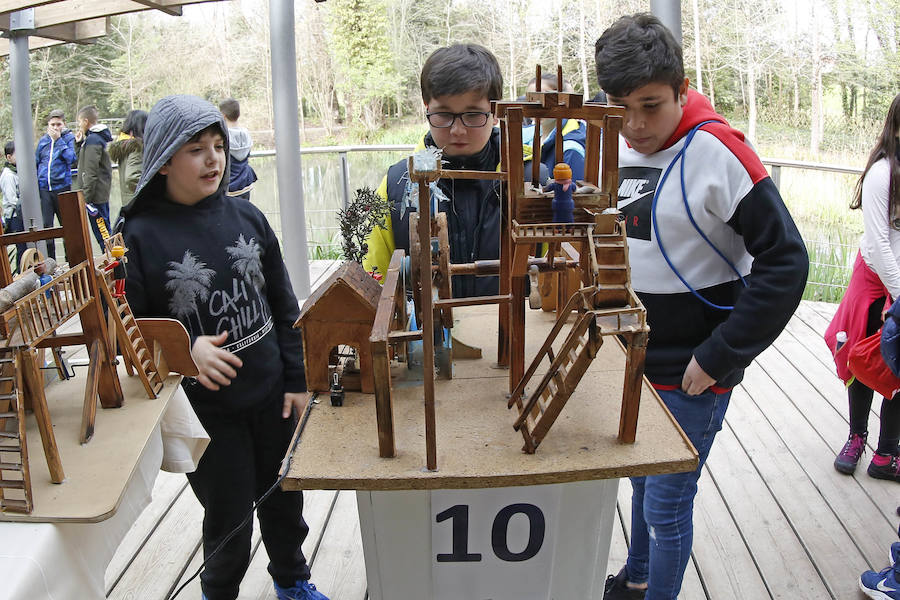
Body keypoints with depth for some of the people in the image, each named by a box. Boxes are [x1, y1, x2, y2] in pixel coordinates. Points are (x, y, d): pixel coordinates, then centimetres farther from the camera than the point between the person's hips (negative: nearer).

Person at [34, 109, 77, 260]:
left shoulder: (69, 138, 1)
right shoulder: (43, 140, 11)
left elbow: (72, 158, -15)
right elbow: (35, 163, 19)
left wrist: (58, 139, -14)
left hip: (62, 187, -3)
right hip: (44, 189, 3)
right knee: (44, 225, -2)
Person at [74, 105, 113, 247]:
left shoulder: (92, 140, -16)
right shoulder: (101, 137, 15)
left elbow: (91, 172, -20)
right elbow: (84, 161, 24)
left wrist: (86, 198, -19)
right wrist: (79, 143, 11)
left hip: (95, 195, -10)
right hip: (103, 194, 10)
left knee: (101, 232, -7)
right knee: (104, 231, 15)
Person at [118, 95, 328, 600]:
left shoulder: (246, 217, 0)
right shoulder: (140, 235, -10)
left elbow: (285, 305, 5)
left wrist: (297, 380, 3)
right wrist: (184, 349, -23)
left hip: (272, 396, 4)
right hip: (205, 408, -3)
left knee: (284, 500, 19)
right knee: (228, 518, 10)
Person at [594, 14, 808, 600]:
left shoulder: (716, 151, -18)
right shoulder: (617, 147, 2)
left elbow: (786, 261, -18)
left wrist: (720, 357, -18)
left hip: (690, 378, -6)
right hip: (632, 364, 7)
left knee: (666, 507, 6)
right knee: (642, 484, 24)